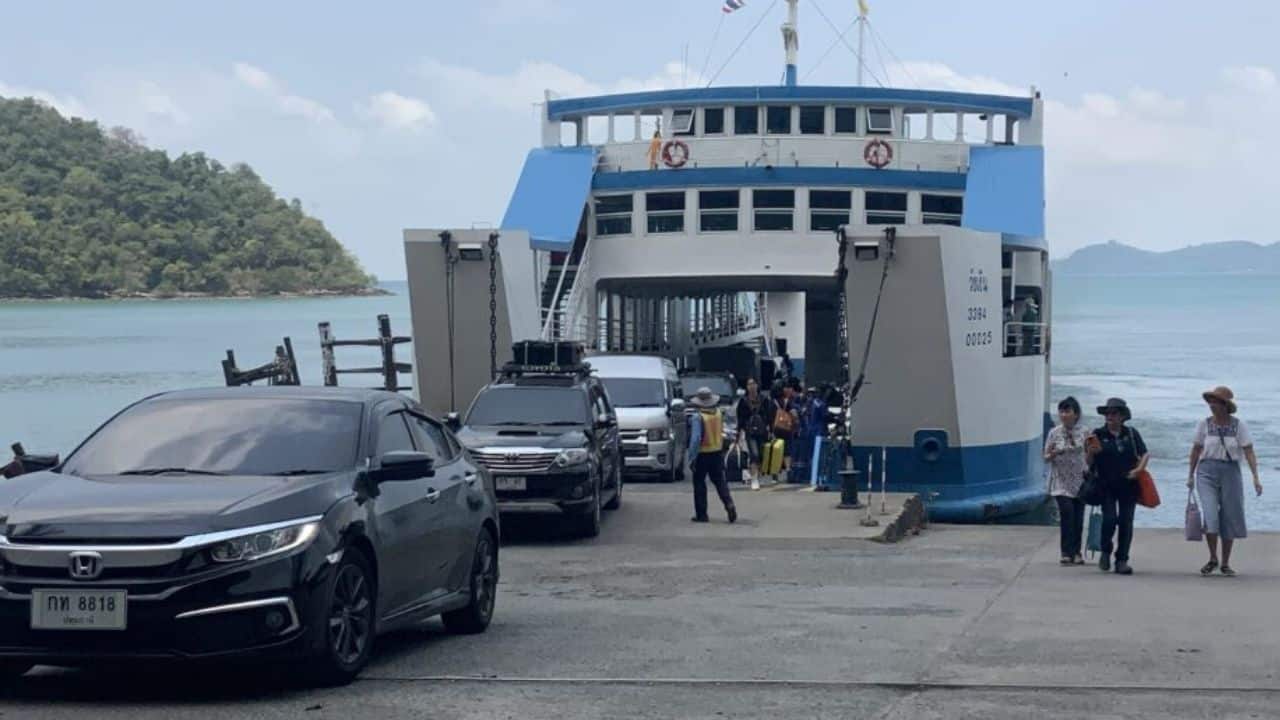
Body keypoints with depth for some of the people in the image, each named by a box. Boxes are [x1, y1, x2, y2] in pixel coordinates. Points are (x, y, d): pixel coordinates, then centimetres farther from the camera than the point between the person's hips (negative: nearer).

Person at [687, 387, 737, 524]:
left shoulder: (697, 417, -18)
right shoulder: (719, 413, 0)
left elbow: (695, 439, -22)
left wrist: (691, 458, -20)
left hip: (702, 455, -5)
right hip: (717, 453, 5)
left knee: (699, 483, 6)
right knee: (720, 481, 12)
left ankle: (701, 514, 8)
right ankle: (729, 504, -8)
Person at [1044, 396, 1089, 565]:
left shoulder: (1084, 433, 2)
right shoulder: (1054, 433, 1)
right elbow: (1046, 457, 5)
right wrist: (1053, 454, -16)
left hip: (1080, 481, 1)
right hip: (1061, 481, -1)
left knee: (1078, 518, 2)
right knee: (1067, 513, -16)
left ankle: (1076, 552, 14)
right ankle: (1067, 552, -10)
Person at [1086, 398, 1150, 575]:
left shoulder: (1131, 434, 9)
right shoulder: (1098, 434, 4)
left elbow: (1145, 454, 7)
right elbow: (1089, 462, 3)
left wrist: (1139, 469, -11)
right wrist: (1091, 452, -19)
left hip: (1128, 485, 2)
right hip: (1106, 485, -2)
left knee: (1126, 522, 0)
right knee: (1109, 518, -15)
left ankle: (1122, 560, 7)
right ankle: (1106, 551, 10)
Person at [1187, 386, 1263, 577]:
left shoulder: (1239, 425, -3)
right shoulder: (1204, 424, 1)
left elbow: (1249, 452, -6)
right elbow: (1196, 450, 10)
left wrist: (1256, 477, -15)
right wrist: (1191, 475, 13)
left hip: (1231, 473, 0)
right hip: (1207, 472, 0)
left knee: (1230, 518, 3)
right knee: (1210, 515, -14)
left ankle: (1225, 563, 16)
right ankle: (1212, 559, 3)